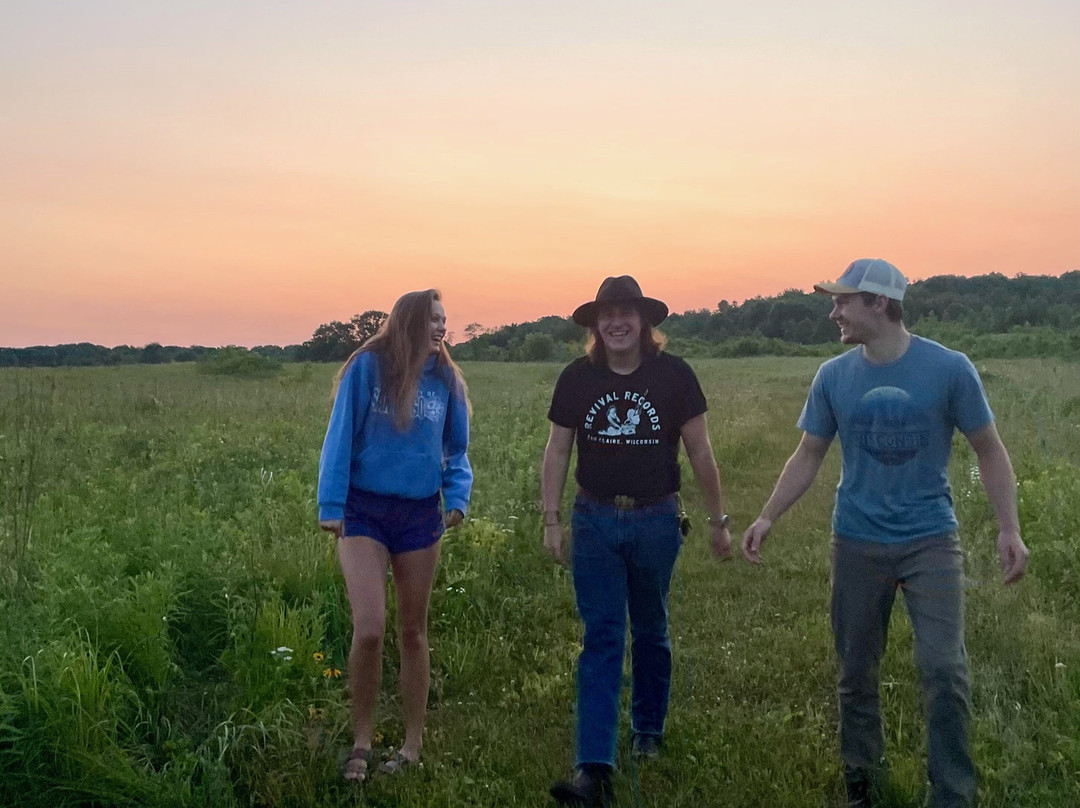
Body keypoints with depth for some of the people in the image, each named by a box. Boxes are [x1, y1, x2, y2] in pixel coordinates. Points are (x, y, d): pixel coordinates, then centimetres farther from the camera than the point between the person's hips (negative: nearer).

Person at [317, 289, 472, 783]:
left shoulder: (445, 380, 5)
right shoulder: (368, 367, -8)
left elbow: (456, 451, 12)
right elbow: (340, 438, -7)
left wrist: (458, 496, -5)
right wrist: (331, 505, -11)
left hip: (419, 515, 4)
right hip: (364, 511, -4)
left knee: (413, 632, 11)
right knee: (368, 629, -13)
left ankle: (412, 747, 23)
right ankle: (361, 741, 9)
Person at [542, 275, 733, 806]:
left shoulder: (673, 375, -5)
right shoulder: (577, 378, -1)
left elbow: (699, 451, 1)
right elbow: (557, 452, 4)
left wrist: (718, 520, 4)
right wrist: (551, 519, -1)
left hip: (655, 520, 0)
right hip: (594, 520, 0)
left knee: (651, 633, 15)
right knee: (601, 638, -4)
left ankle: (647, 731, 37)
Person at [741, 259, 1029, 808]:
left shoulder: (949, 368, -10)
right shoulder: (833, 376, -3)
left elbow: (989, 452, -2)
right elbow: (808, 457, 5)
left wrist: (1008, 529, -11)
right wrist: (768, 517, -6)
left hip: (930, 540, -2)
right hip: (857, 545, 3)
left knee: (944, 670, -10)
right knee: (855, 674, 11)